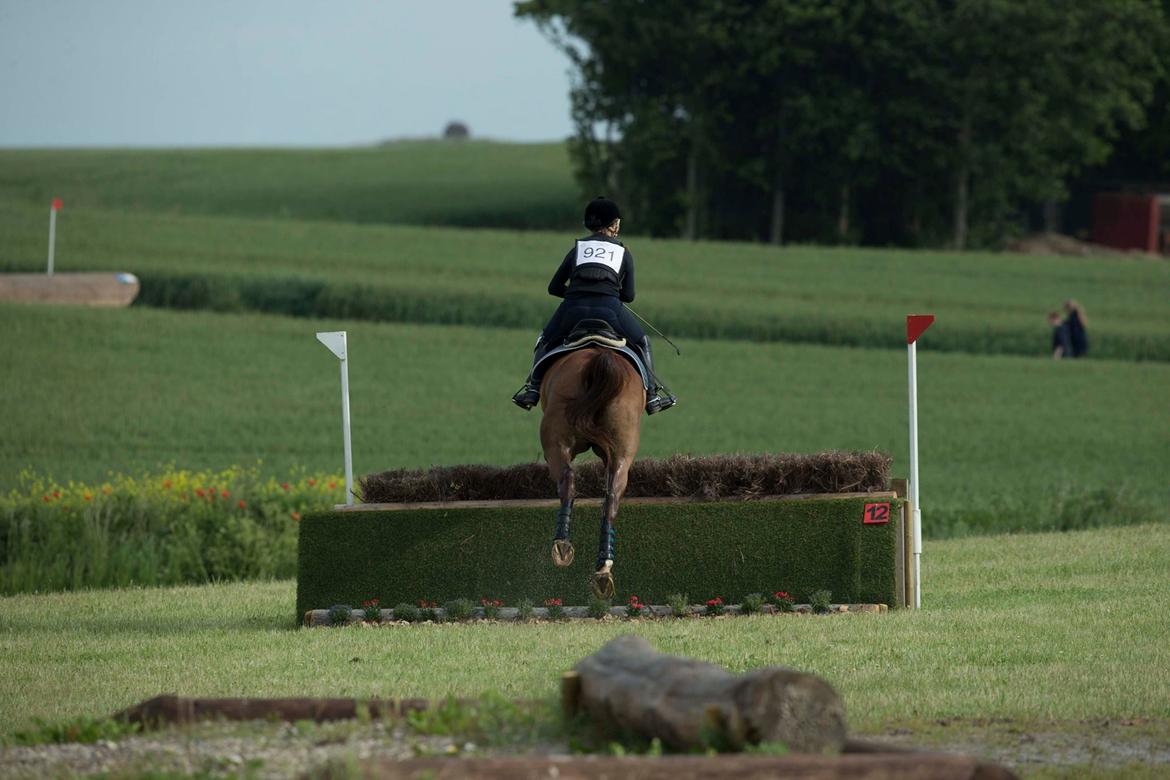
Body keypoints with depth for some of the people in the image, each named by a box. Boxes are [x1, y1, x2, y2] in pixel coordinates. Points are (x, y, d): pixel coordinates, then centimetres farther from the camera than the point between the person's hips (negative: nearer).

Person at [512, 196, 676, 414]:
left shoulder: (577, 248, 21)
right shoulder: (624, 253, 18)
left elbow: (554, 287, 20)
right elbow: (629, 295, 16)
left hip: (573, 307, 1)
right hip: (609, 308, -1)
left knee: (545, 341, 29)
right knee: (641, 342, 23)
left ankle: (533, 387, 17)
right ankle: (653, 395, 20)